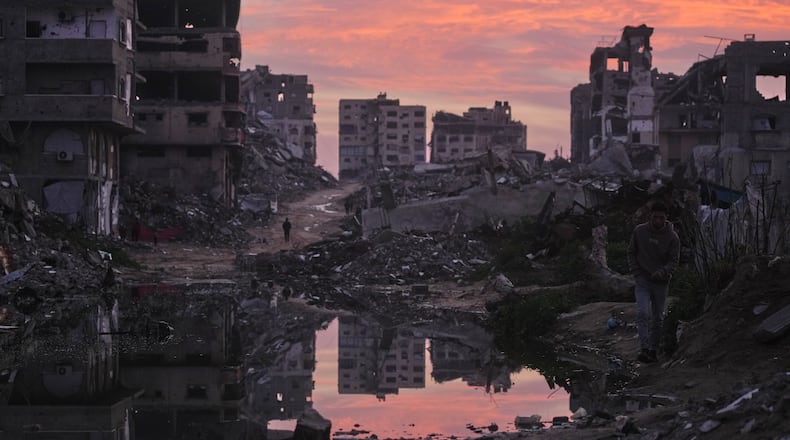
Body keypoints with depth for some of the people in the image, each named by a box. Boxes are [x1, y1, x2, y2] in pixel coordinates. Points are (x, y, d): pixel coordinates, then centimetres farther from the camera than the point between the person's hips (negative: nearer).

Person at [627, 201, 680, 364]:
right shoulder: (639, 231, -3)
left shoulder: (672, 237, -6)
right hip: (642, 280, -1)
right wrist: (636, 273, -3)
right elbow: (631, 252, 7)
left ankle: (653, 349, 21)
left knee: (658, 317, 9)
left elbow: (674, 260, -7)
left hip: (661, 283, 1)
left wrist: (663, 271, -26)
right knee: (643, 313, -18)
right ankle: (644, 349, -23)